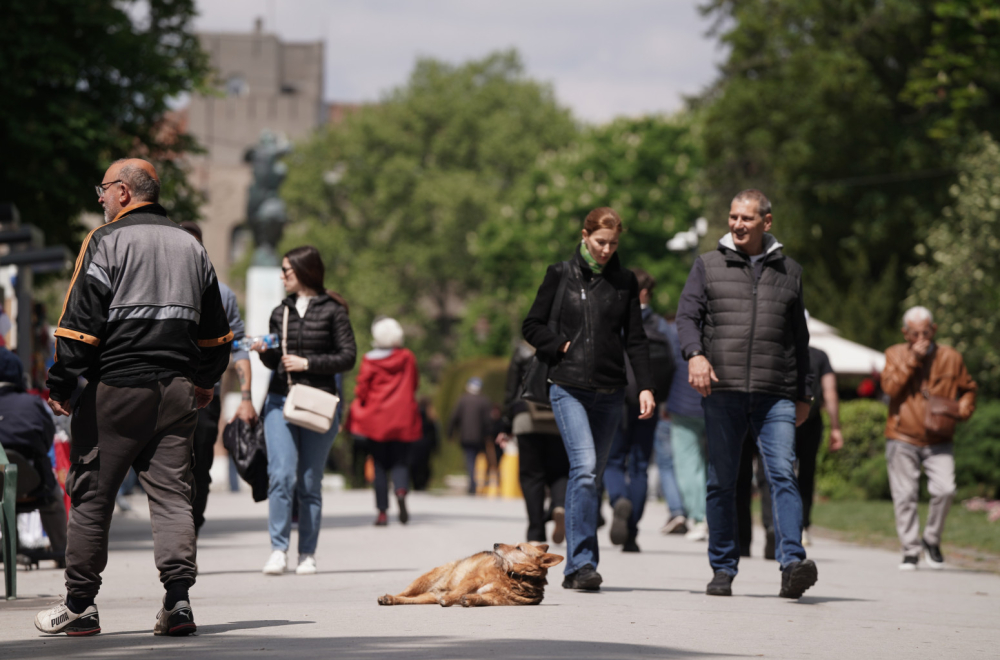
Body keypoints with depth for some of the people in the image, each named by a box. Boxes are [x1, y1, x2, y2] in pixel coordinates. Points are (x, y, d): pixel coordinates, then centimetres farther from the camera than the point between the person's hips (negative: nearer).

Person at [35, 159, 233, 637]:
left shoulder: (106, 241, -5)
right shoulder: (191, 247, 14)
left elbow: (81, 320, -10)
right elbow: (215, 329, 21)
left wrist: (61, 385, -6)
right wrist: (205, 382, 33)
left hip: (117, 387, -5)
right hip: (177, 391, 5)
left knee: (91, 494, 3)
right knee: (172, 493, 4)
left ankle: (79, 606, 7)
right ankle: (178, 599, -8)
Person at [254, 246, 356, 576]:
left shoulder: (332, 311, 1)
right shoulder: (280, 313, 14)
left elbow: (348, 357, -2)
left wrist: (307, 363, -10)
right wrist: (264, 351, 0)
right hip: (280, 401, 3)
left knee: (310, 481, 1)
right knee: (281, 475, -12)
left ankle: (307, 554, 8)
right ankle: (278, 549, -12)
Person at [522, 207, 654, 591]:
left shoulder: (625, 282, 10)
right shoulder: (561, 275, 4)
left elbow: (635, 339, 10)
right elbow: (532, 325, 9)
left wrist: (645, 386, 0)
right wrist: (561, 346, -6)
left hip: (609, 392, 3)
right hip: (569, 388, -3)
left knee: (593, 474, 6)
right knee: (584, 466, -19)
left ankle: (577, 568, 13)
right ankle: (582, 563, -22)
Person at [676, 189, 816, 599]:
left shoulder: (789, 272, 16)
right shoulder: (708, 266, 12)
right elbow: (687, 315, 2)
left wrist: (802, 394, 21)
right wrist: (695, 354, -18)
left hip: (775, 395, 0)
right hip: (722, 392, 0)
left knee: (783, 474, -14)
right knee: (721, 482, 3)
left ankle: (792, 564, -24)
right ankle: (723, 569, 12)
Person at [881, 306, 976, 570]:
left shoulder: (951, 358, 7)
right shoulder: (895, 355, 5)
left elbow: (968, 389, 18)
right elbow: (890, 387, -11)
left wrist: (963, 408, -2)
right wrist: (912, 359, -15)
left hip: (939, 440, 0)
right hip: (902, 439, 0)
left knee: (945, 489, -15)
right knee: (905, 496, -1)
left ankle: (932, 540, 6)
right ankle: (910, 550, 9)